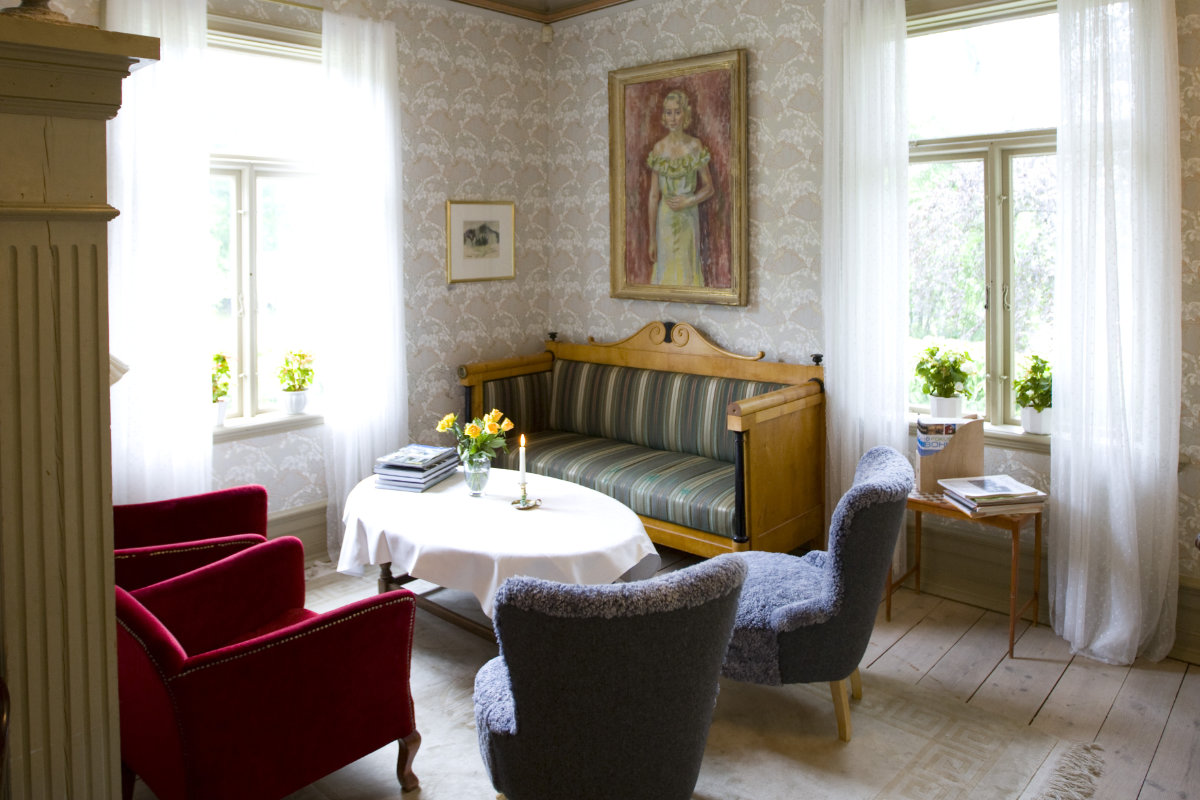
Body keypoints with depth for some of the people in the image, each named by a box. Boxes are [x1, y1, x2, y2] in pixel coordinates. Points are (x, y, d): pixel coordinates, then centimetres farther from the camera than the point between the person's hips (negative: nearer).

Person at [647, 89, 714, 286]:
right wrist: (652, 238, 0)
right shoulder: (659, 148, 1)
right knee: (665, 268, 4)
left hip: (689, 218, -1)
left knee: (687, 268, 4)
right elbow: (653, 195, 2)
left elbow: (708, 188, 5)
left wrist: (688, 201, -14)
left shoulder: (695, 146, -2)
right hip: (665, 219, 1)